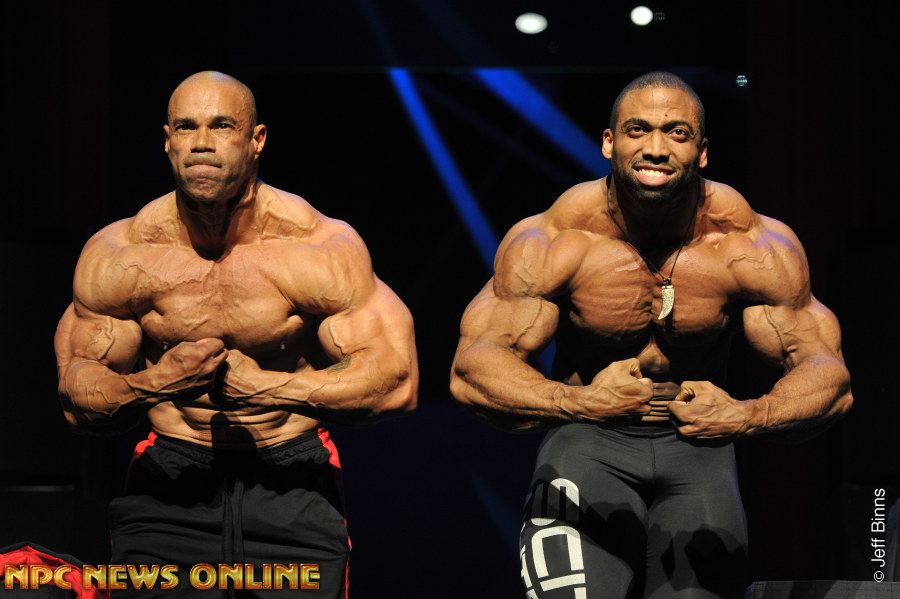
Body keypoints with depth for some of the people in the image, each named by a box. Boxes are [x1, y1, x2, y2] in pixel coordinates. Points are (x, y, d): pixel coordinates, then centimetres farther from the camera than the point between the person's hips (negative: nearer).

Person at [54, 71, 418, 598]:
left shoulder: (322, 249, -12)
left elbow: (396, 381, -16)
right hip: (169, 484, 1)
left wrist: (262, 386, -24)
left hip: (293, 484, -1)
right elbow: (78, 398, -2)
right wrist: (154, 384, -24)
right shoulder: (116, 259, -7)